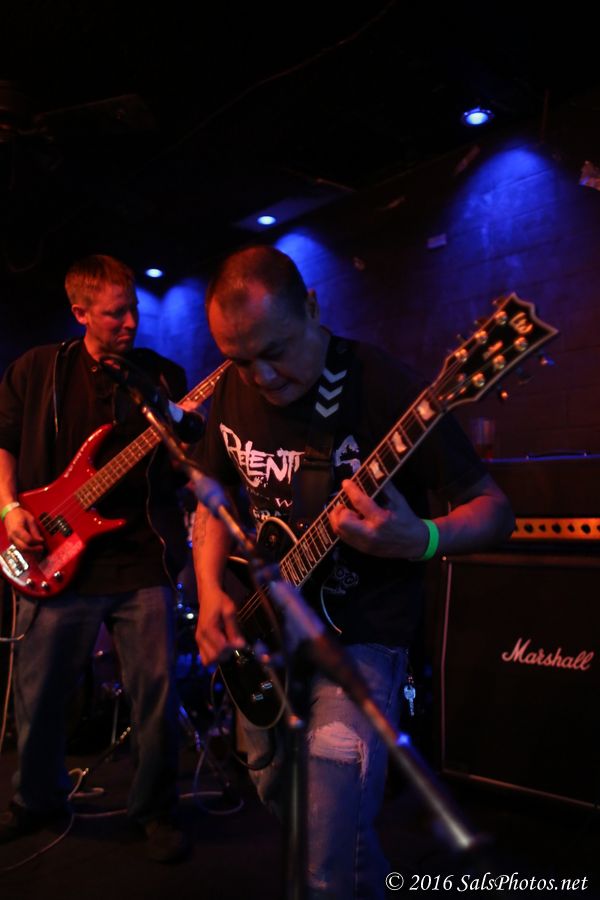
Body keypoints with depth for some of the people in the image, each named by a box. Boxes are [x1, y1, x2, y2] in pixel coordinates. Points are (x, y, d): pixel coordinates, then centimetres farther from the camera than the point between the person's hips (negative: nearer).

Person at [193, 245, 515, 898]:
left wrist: (419, 542, -39)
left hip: (357, 636, -6)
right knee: (275, 793, 25)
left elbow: (494, 510, -18)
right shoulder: (233, 392, -3)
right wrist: (211, 591, -5)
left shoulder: (385, 389, -21)